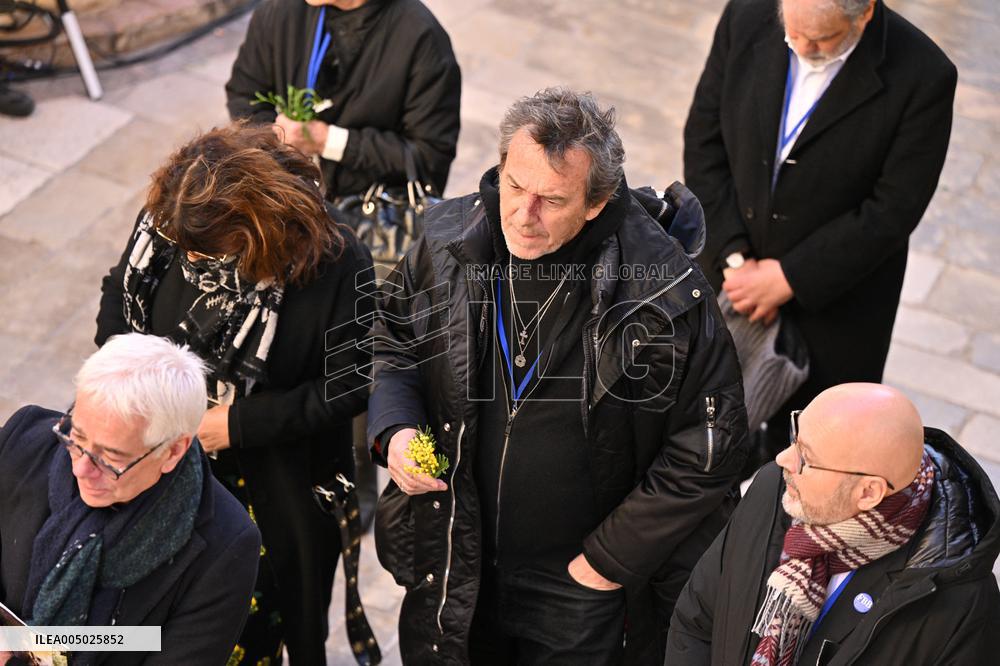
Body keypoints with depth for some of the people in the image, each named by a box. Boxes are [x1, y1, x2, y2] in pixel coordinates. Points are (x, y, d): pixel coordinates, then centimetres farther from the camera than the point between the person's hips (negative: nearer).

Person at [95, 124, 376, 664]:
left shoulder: (336, 264, -28)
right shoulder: (166, 220, -16)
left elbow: (347, 387, -18)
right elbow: (119, 295, 4)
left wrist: (238, 422, -21)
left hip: (276, 484, -3)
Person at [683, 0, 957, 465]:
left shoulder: (922, 77, -22)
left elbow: (893, 211, -18)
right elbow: (704, 140, -6)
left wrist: (789, 277, -18)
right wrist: (733, 257, -13)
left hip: (832, 300, -3)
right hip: (730, 268, 3)